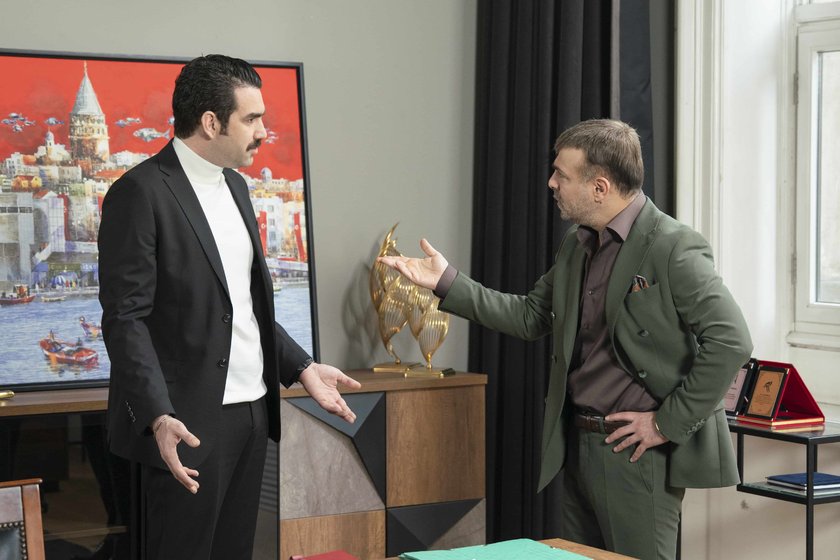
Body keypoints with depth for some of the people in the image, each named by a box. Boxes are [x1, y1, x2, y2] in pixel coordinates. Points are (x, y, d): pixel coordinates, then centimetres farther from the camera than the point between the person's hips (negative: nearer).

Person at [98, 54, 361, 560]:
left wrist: (303, 367, 12)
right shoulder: (141, 193, -12)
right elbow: (125, 318, -16)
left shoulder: (235, 186, 14)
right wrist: (159, 417, -25)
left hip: (251, 412, 8)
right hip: (190, 423, -8)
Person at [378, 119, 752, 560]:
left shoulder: (673, 247, -16)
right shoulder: (577, 245, 11)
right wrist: (447, 283, 10)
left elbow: (731, 341, -21)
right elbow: (530, 317, 17)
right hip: (578, 445, 8)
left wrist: (668, 423, -17)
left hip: (638, 452, -8)